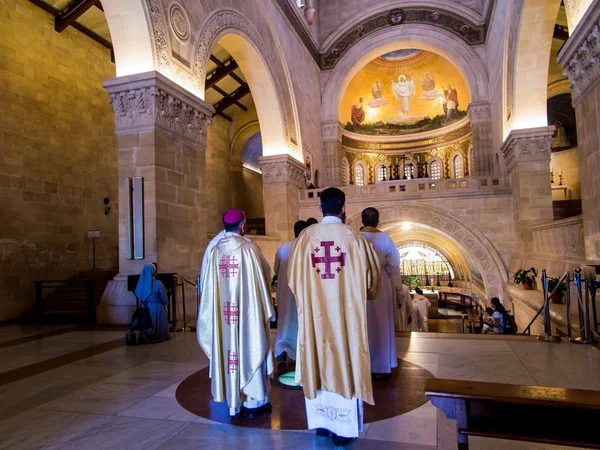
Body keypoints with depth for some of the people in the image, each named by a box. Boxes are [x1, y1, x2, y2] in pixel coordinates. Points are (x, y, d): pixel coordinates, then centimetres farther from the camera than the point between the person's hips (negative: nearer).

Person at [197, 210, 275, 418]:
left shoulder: (216, 251, 1)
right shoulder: (249, 249, -12)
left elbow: (209, 284, 6)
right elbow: (265, 275, -4)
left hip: (223, 312, 5)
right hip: (247, 310, -5)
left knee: (228, 347, 12)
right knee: (250, 349, 6)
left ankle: (233, 400, 23)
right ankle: (254, 402, 16)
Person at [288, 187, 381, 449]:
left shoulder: (305, 237, -3)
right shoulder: (354, 238, -7)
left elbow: (294, 276, 5)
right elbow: (371, 276, 3)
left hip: (314, 313, 2)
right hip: (347, 313, -2)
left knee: (317, 363, 13)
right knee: (345, 363, 8)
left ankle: (320, 422, 26)